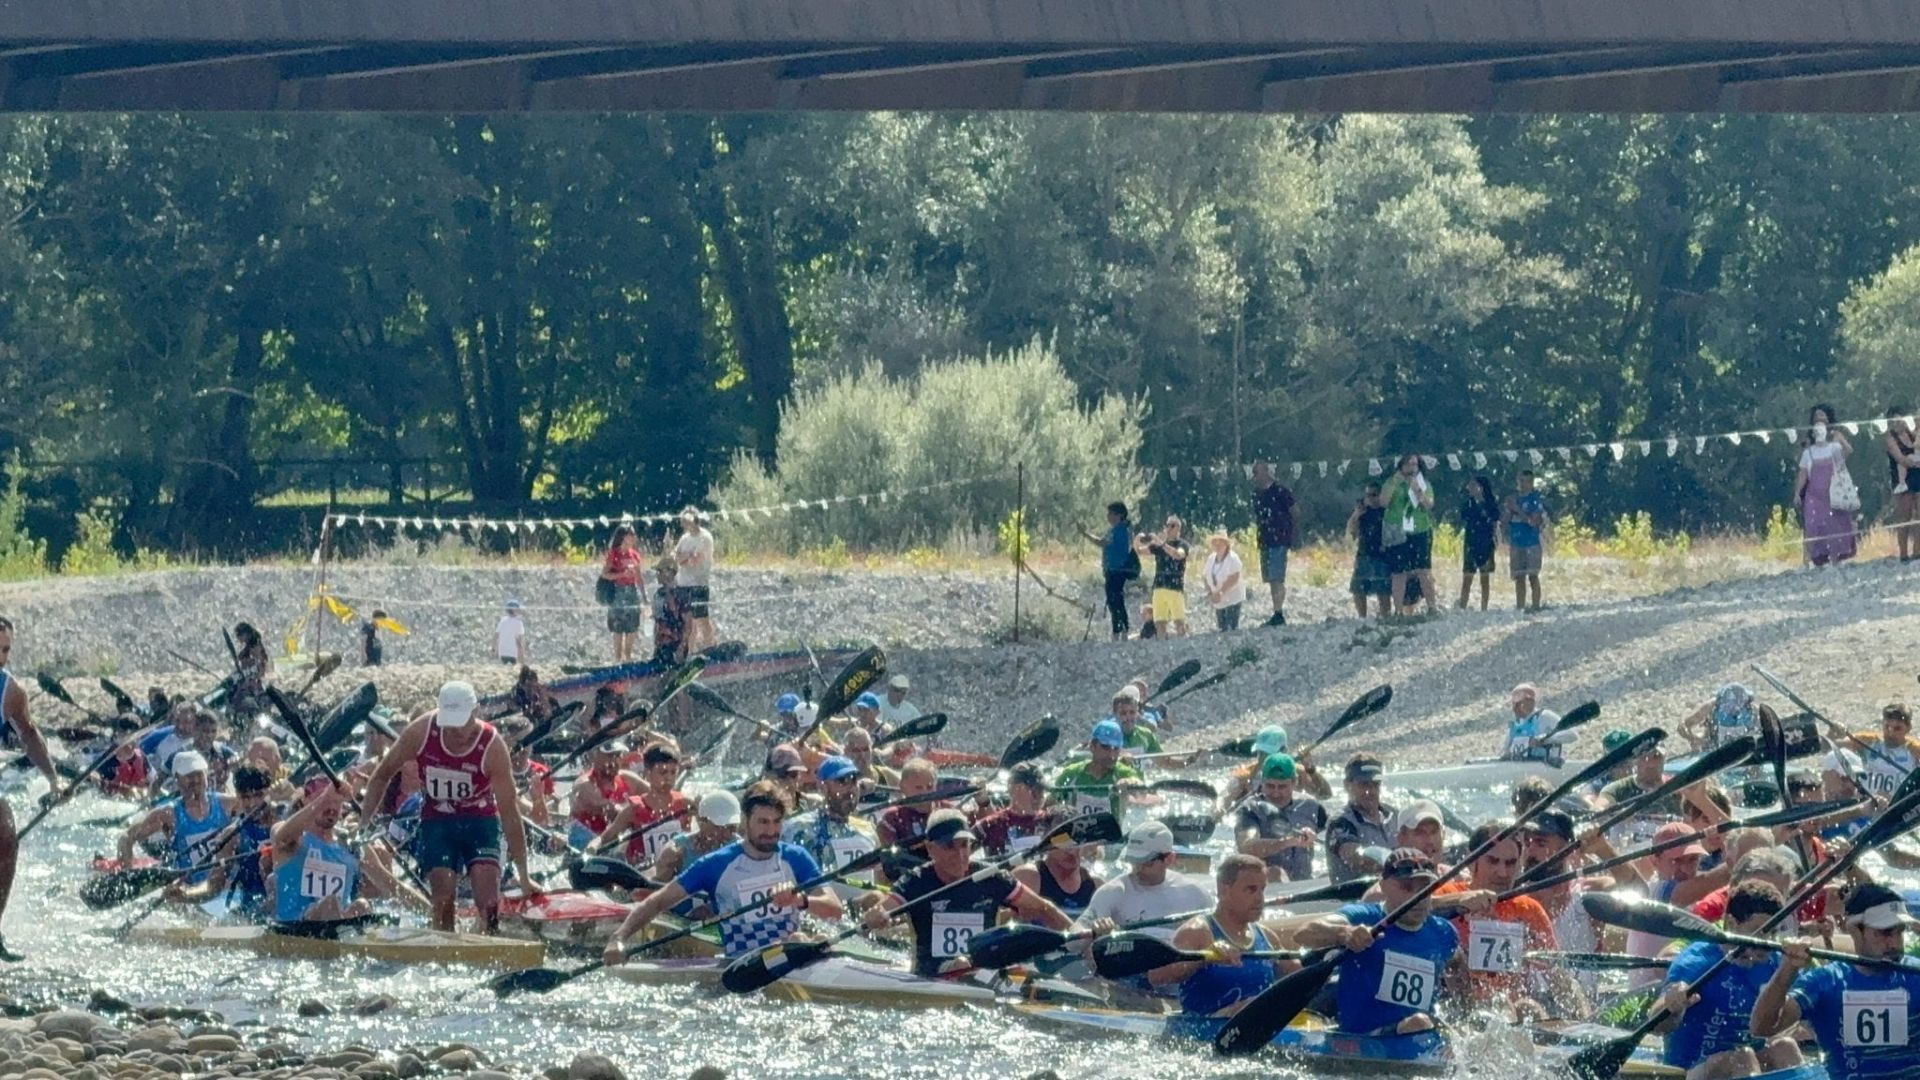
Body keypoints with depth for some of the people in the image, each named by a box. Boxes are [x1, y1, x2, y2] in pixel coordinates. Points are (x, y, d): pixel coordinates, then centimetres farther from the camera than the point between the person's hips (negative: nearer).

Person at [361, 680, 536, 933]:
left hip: (480, 820, -2)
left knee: (488, 903, -16)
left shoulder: (492, 747, -21)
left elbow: (510, 813, -19)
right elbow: (382, 776, 0)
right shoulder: (421, 732, -16)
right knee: (443, 898, -8)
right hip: (437, 822, 2)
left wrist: (523, 876, -18)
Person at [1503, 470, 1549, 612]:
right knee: (1519, 577, 6)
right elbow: (1504, 519, 9)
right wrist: (1509, 508, -9)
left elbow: (1535, 521, -13)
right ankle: (1519, 607, 10)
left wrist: (1518, 510, -15)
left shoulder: (1537, 499, -3)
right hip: (1516, 543, 5)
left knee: (1533, 576, -9)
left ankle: (1535, 606, -8)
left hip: (1532, 542, -5)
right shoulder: (1512, 498, 12)